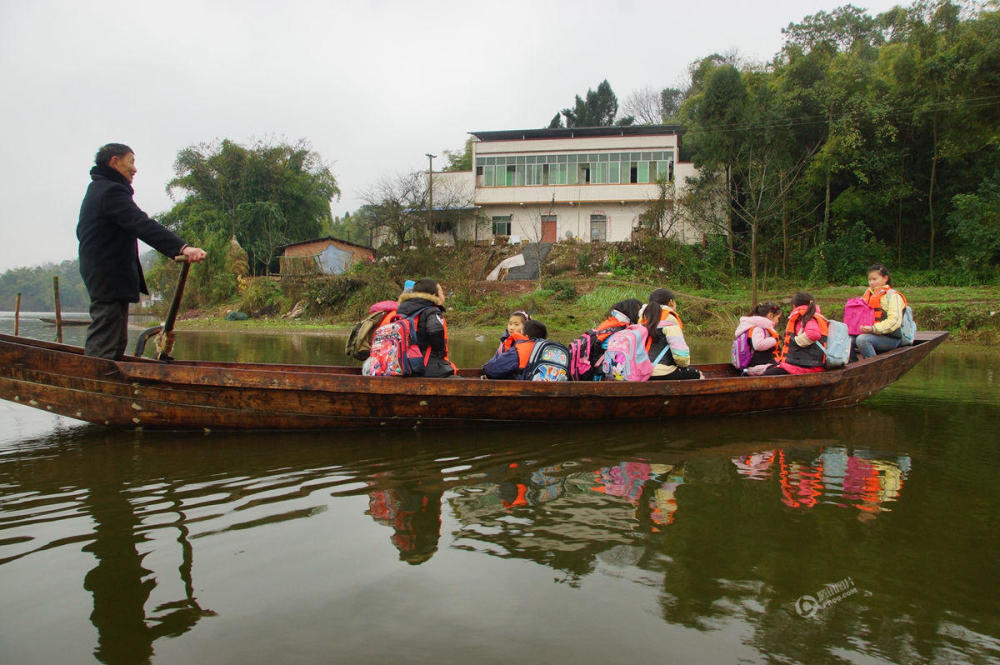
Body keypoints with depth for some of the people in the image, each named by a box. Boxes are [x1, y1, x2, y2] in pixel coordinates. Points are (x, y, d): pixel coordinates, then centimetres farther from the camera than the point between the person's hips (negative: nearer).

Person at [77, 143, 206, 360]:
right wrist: (182, 247, -40)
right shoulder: (111, 191, -14)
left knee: (117, 341, 17)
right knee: (104, 345, -10)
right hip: (110, 280, -11)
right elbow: (143, 225, -29)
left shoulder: (96, 190, 20)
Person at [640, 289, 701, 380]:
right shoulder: (669, 319, -9)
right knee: (697, 375, 12)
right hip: (661, 374, -8)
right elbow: (680, 353, -15)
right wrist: (685, 363, 7)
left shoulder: (644, 319, 15)